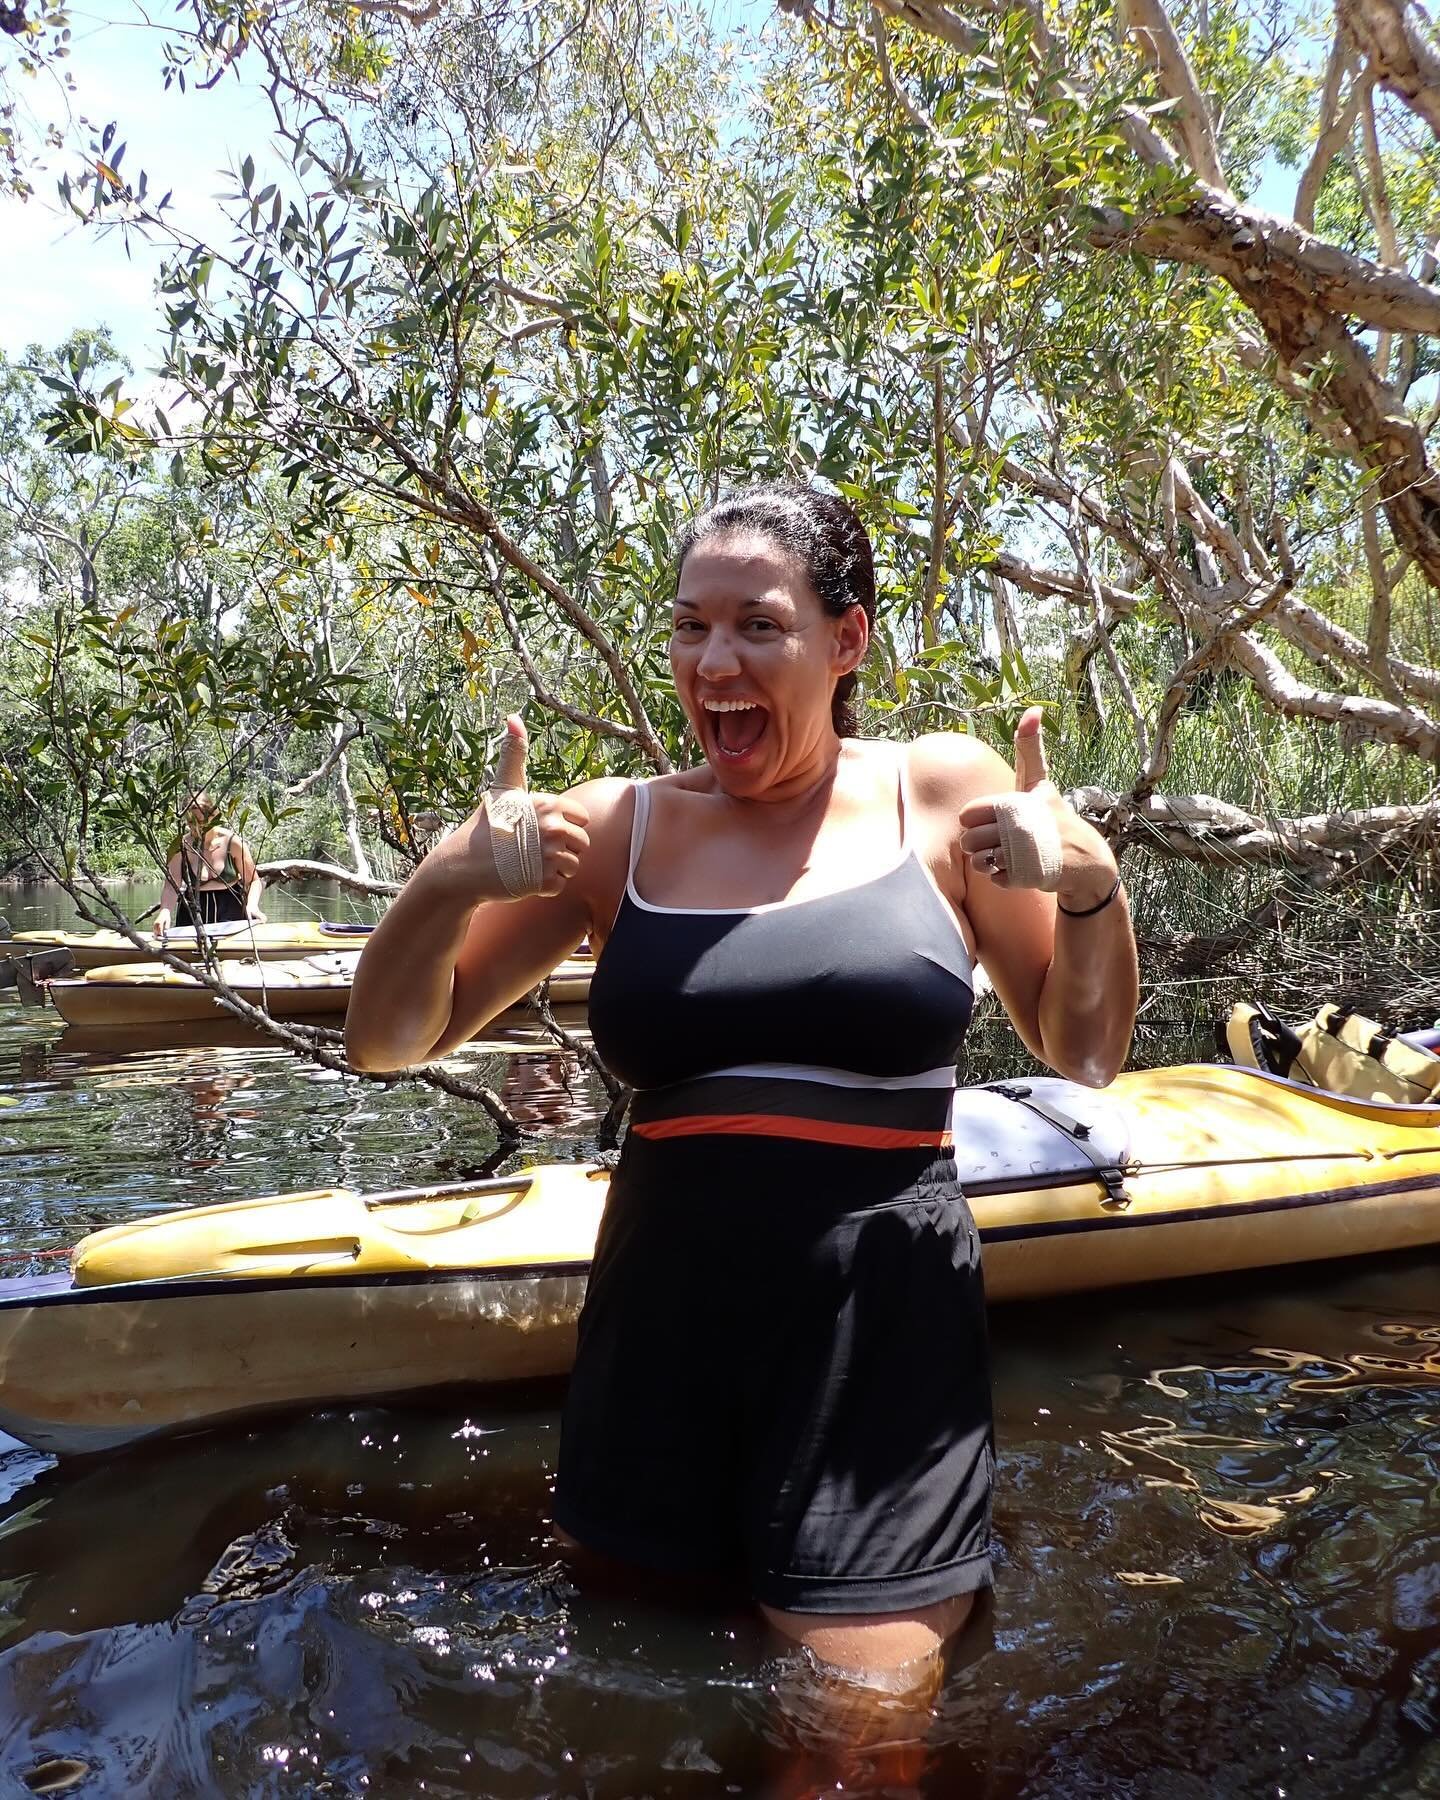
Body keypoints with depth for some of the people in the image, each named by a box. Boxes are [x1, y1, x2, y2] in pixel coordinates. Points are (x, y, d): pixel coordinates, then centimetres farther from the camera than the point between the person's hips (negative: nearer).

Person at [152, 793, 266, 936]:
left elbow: (253, 881, 0)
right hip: (192, 911, 1)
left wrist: (252, 905, -20)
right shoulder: (181, 846, -4)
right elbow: (171, 885, -11)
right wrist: (165, 910, -31)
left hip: (231, 910, -1)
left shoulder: (231, 841, -5)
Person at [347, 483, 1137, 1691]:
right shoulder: (618, 830, 0)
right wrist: (450, 883, -17)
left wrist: (1089, 887, -14)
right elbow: (389, 1043, 2)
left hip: (881, 1334, -2)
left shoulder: (944, 792, -1)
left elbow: (1086, 1055, 5)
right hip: (661, 1330, 3)